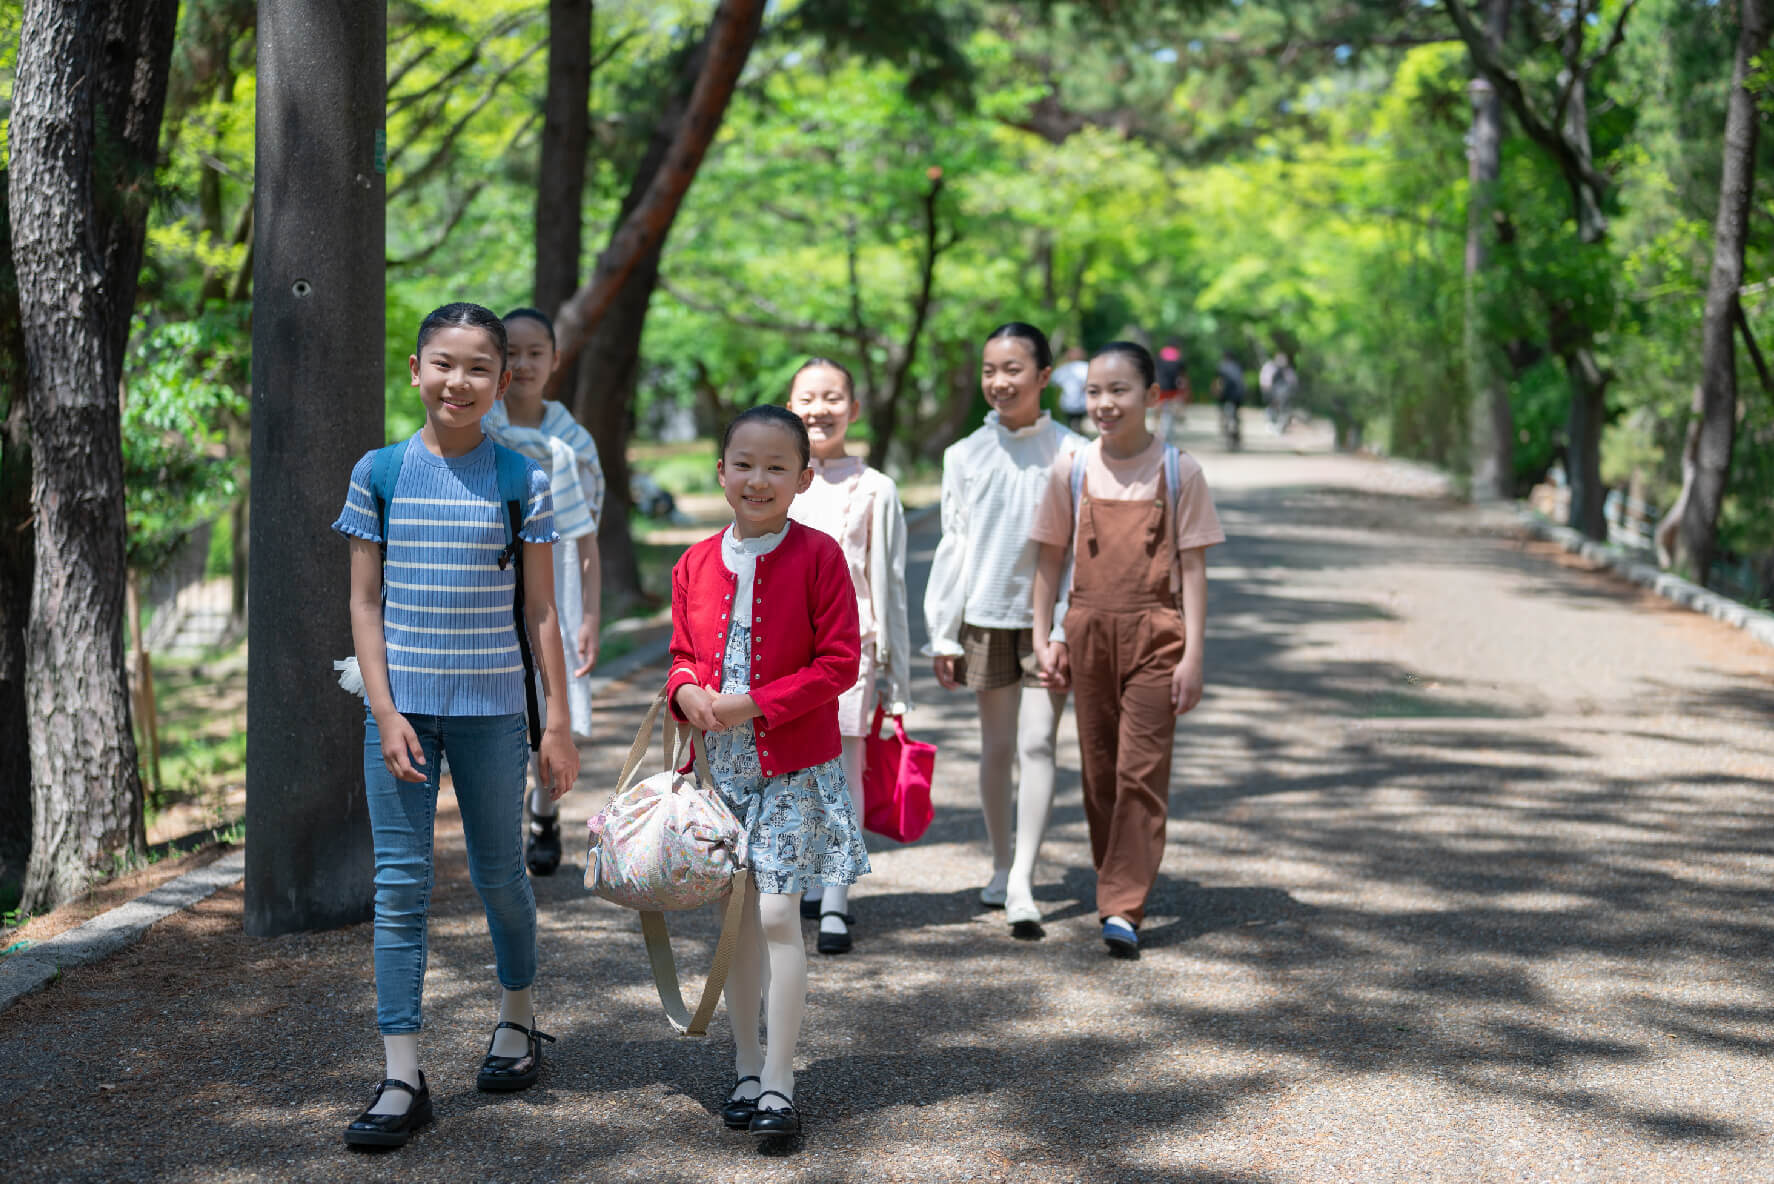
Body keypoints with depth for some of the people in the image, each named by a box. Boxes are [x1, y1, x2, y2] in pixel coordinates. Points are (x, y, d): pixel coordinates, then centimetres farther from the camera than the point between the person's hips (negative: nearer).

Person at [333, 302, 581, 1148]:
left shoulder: (521, 480, 0)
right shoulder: (379, 473, 1)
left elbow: (540, 611, 3)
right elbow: (365, 604, 2)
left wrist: (558, 722, 0)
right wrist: (387, 712, -7)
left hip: (491, 706, 0)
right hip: (401, 704, 1)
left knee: (499, 874, 11)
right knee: (400, 883, 0)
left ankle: (517, 1017, 36)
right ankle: (402, 1078, 3)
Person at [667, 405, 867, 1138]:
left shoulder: (818, 557, -8)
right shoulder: (696, 564, 6)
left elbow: (839, 663, -11)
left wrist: (753, 705, -18)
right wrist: (687, 691, -9)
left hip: (793, 767, -4)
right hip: (719, 766, 5)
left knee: (778, 916, -8)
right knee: (735, 917, 11)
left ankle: (779, 1084, 0)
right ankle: (746, 1066, 25)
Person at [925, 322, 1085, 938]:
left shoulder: (1070, 454, -4)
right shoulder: (965, 455, 3)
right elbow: (953, 547, 6)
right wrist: (943, 635, 5)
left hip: (1049, 616, -2)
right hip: (986, 615, 2)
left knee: (1037, 743, -9)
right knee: (997, 744, 11)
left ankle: (1023, 881, -10)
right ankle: (1001, 866, 25)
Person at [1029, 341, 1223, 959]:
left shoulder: (1178, 471, -2)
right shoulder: (1071, 470, 3)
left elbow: (1192, 566, -1)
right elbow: (1051, 558, 10)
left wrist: (1193, 654, -6)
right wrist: (1042, 637, 5)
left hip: (1154, 635, -3)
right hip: (1088, 631, 3)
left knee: (1142, 771, -8)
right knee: (1099, 770, 9)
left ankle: (1123, 909, -10)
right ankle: (1116, 890, 22)